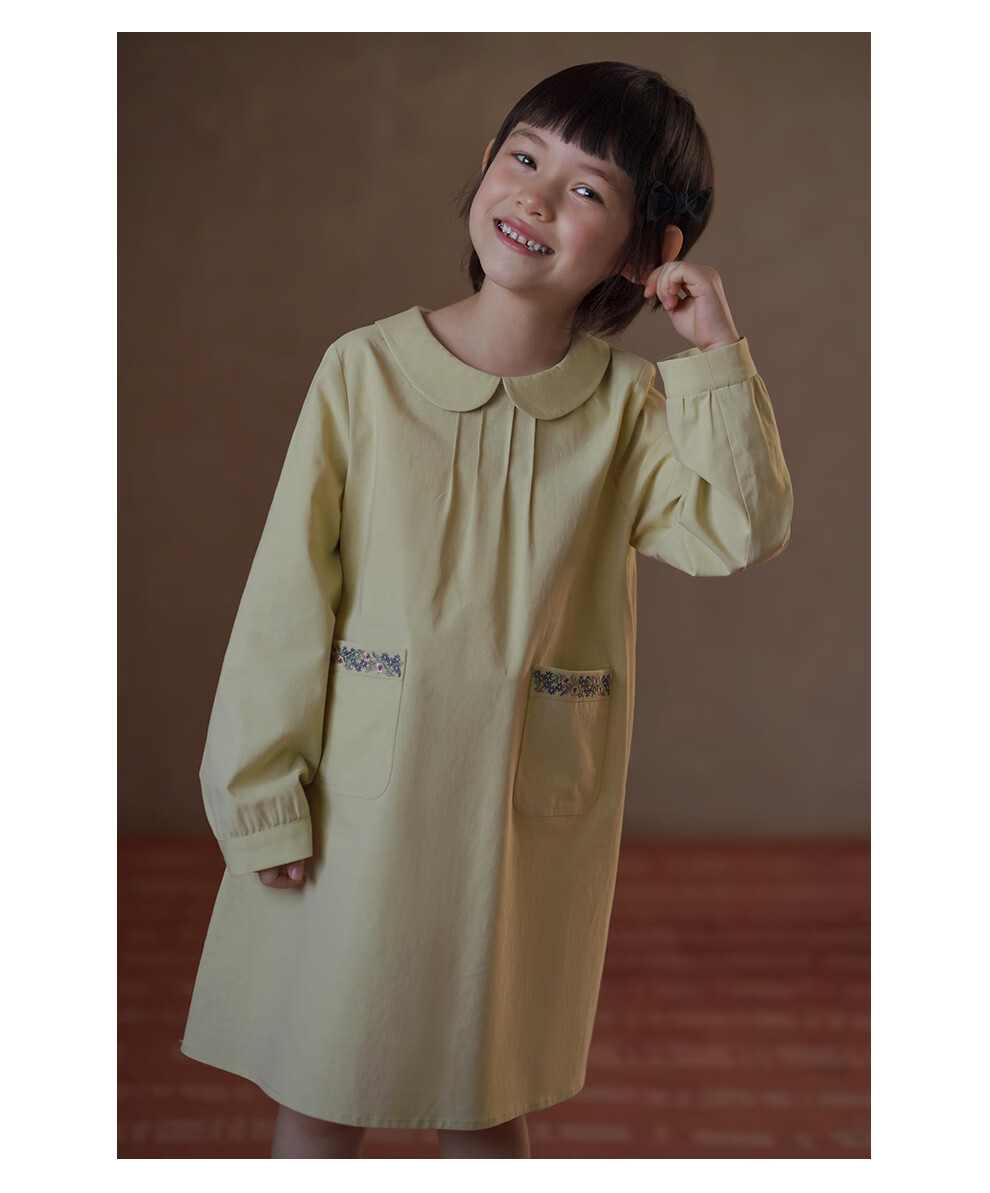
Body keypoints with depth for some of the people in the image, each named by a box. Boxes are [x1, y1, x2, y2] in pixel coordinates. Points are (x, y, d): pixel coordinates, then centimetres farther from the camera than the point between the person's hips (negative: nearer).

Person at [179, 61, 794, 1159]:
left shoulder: (628, 410, -3)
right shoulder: (365, 370, -7)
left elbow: (744, 530, -15)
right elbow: (288, 597, -5)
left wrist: (717, 357, -18)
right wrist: (264, 796, -5)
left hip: (524, 819, 1)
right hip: (352, 809, -1)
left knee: (485, 1106, 17)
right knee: (316, 1098, 13)